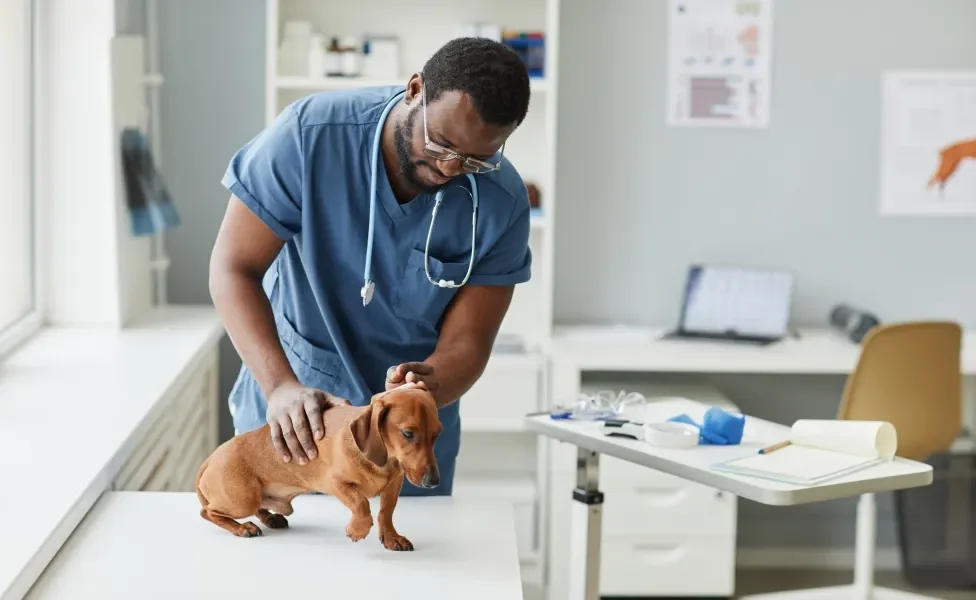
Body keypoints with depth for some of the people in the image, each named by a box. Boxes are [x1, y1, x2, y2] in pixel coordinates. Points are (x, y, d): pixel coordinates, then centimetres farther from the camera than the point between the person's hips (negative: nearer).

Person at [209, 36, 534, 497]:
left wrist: (428, 386, -40)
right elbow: (233, 269, -21)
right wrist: (281, 386, -35)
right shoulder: (310, 134, -24)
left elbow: (465, 343, -16)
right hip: (288, 408, -1)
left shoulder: (502, 204, -20)